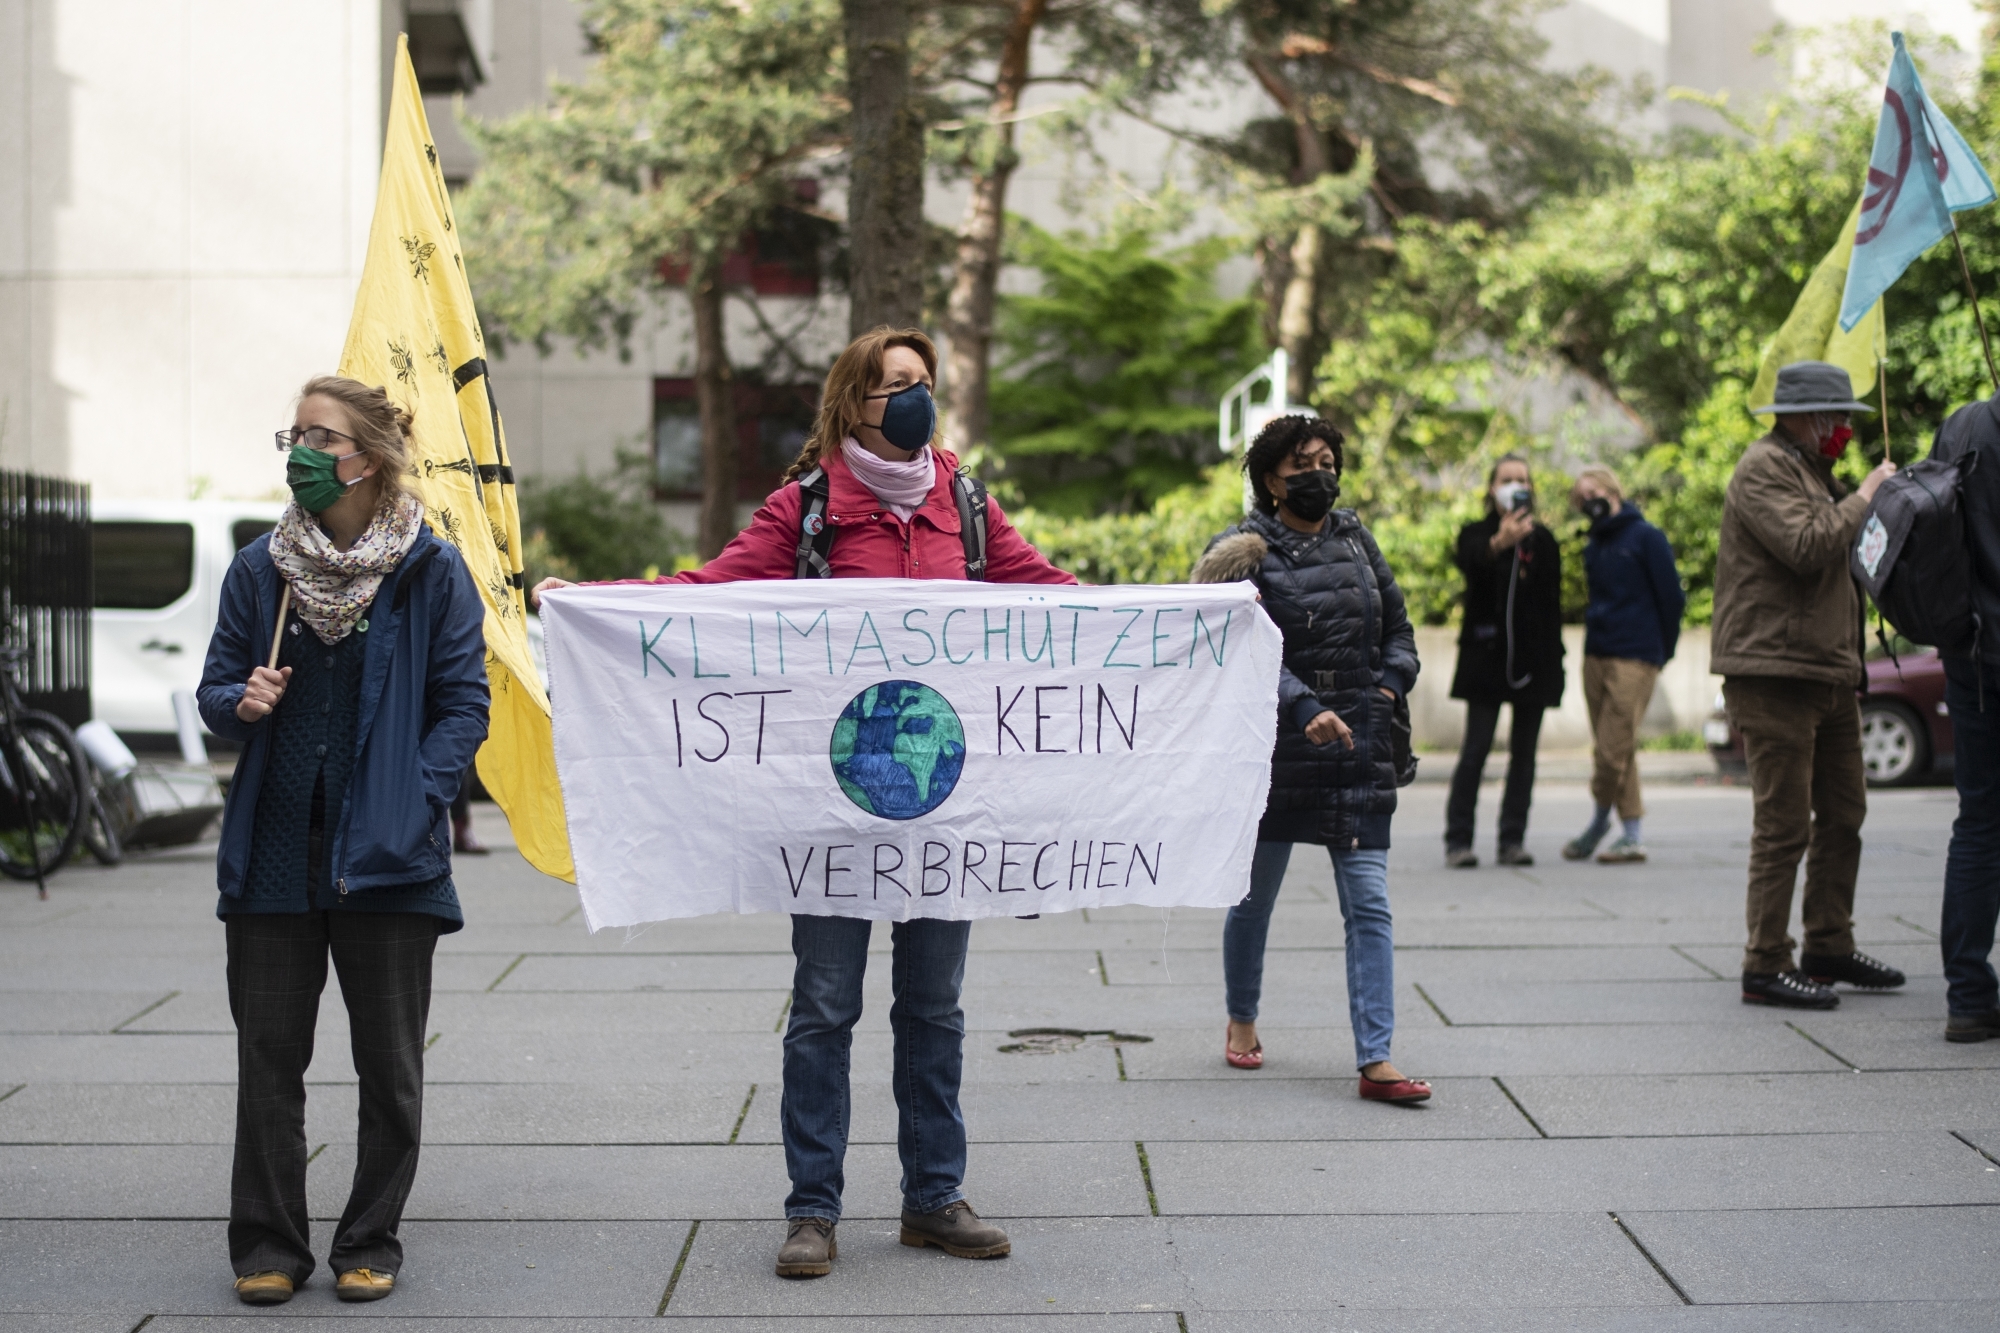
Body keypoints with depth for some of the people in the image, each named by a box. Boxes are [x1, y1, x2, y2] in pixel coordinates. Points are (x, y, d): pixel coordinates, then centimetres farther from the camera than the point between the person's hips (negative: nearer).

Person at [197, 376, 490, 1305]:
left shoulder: (431, 572, -2)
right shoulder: (259, 571, 6)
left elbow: (463, 705, -1)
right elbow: (216, 689, 14)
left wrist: (413, 803, -12)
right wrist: (240, 704, -10)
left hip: (388, 856, -2)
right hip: (275, 852, 2)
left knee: (389, 1063, 5)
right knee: (269, 1054, 5)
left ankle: (370, 1245, 18)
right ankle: (269, 1245, 16)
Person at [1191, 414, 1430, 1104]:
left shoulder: (1355, 538, 11)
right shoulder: (1248, 550, -5)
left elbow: (1397, 627, 17)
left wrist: (1390, 689, 0)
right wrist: (1306, 709, -27)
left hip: (1359, 749, 3)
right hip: (1276, 752, -3)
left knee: (1369, 903, -5)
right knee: (1255, 896, 12)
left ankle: (1375, 1060, -7)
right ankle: (1242, 1021, 35)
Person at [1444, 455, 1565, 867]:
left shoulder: (1543, 540, 12)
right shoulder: (1476, 534, 2)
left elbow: (1553, 602, 12)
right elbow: (1470, 563, -23)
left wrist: (1553, 660, 5)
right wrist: (1498, 544, -45)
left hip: (1532, 658, 3)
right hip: (1487, 653, -3)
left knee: (1524, 752, 3)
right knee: (1475, 750, -8)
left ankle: (1513, 840, 7)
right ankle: (1458, 840, -6)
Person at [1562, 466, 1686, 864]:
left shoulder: (1646, 537, -3)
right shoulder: (1594, 546, 16)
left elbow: (1672, 598, -2)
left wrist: (1661, 651, 2)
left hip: (1634, 659, -6)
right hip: (1595, 656, 6)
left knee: (1613, 750, -9)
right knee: (1608, 750, 4)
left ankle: (1600, 820, 6)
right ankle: (1633, 834, 10)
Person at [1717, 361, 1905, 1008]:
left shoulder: (1809, 470, 22)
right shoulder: (1763, 468, -11)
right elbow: (1807, 546, -24)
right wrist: (1864, 497, -14)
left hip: (1829, 675, 10)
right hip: (1774, 674, -10)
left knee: (1843, 813, 13)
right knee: (1784, 824, -8)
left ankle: (1830, 947, 23)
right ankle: (1765, 966, -3)